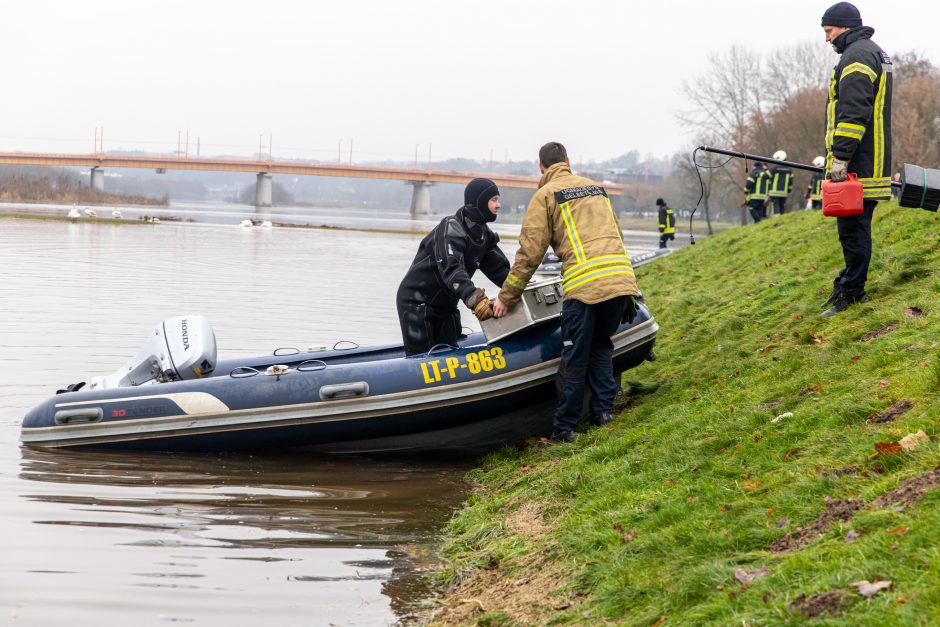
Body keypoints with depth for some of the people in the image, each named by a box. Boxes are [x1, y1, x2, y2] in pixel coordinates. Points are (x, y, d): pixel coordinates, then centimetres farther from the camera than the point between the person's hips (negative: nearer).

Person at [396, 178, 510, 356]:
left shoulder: (485, 235, 7)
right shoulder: (451, 227, -22)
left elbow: (499, 268, 3)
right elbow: (451, 267, -37)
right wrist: (474, 299, -49)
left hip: (445, 305, 8)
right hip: (417, 302, -8)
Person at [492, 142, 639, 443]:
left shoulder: (545, 196, 6)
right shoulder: (596, 187, 24)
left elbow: (530, 252, 2)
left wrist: (506, 297, 10)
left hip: (584, 283, -5)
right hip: (622, 278, 5)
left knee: (574, 359, 1)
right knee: (601, 345, 22)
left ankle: (565, 428, 5)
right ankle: (603, 410, 18)